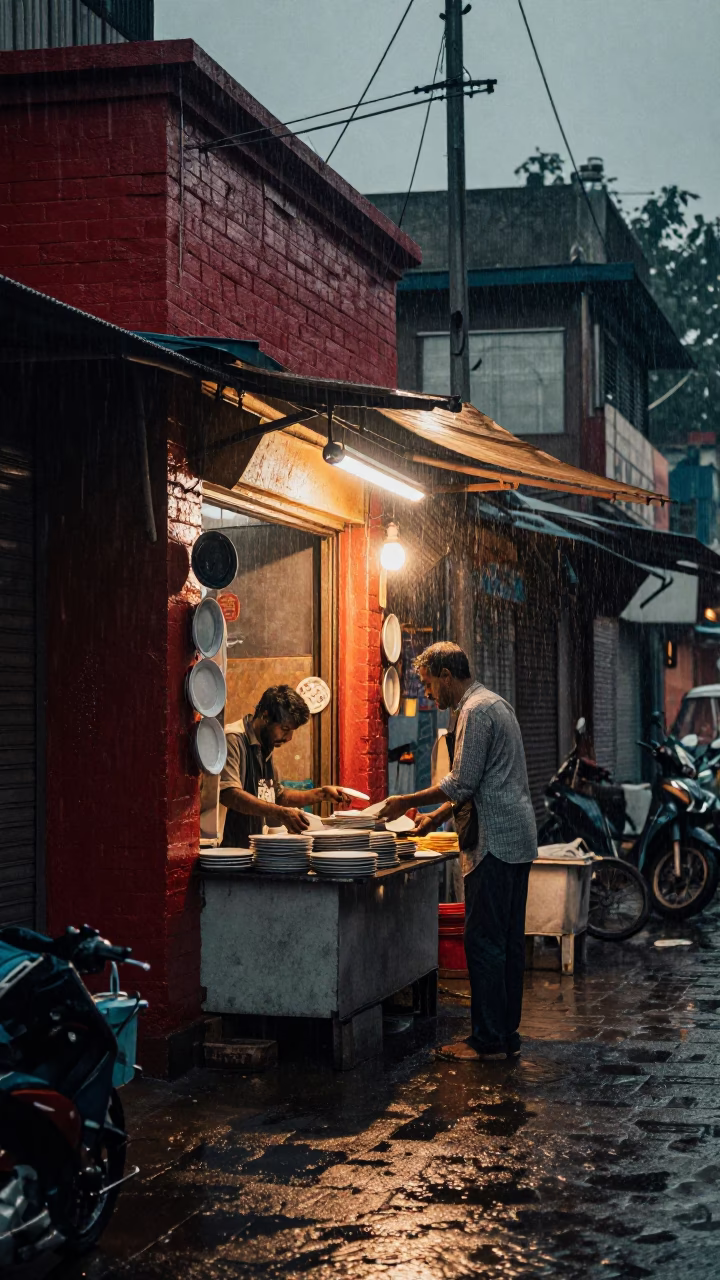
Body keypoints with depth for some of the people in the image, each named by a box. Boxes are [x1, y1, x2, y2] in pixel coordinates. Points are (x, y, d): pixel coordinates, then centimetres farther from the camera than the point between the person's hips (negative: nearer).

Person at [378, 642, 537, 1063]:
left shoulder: (476, 710, -12)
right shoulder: (495, 704, 20)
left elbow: (463, 783, -17)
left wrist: (408, 802, -7)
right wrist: (439, 815, 21)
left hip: (495, 840, -10)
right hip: (516, 840, 10)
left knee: (484, 942, -6)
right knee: (508, 942, 11)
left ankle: (488, 1040, -3)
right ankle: (506, 1035, 16)